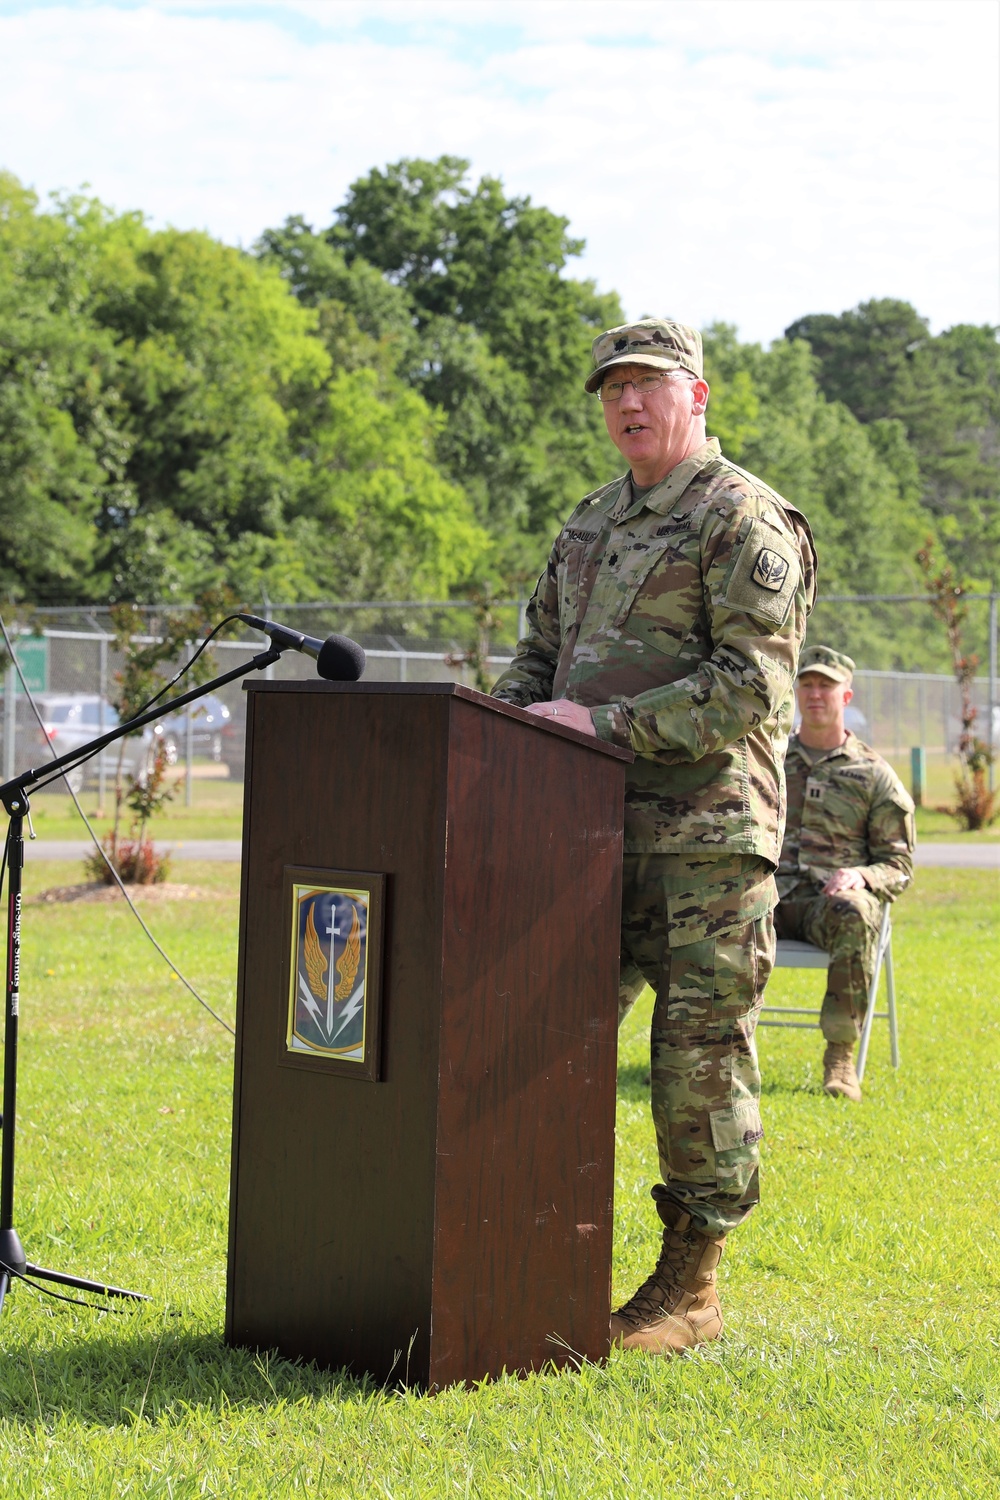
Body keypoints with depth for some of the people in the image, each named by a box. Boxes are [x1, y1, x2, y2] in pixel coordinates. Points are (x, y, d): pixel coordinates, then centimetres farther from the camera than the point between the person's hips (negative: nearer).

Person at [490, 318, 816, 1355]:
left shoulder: (746, 522, -6)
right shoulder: (593, 523, 19)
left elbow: (749, 689, -15)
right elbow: (540, 652, 25)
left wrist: (604, 722, -19)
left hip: (702, 833, -7)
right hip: (592, 823, 8)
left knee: (700, 1049, -3)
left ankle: (691, 1287, 5)